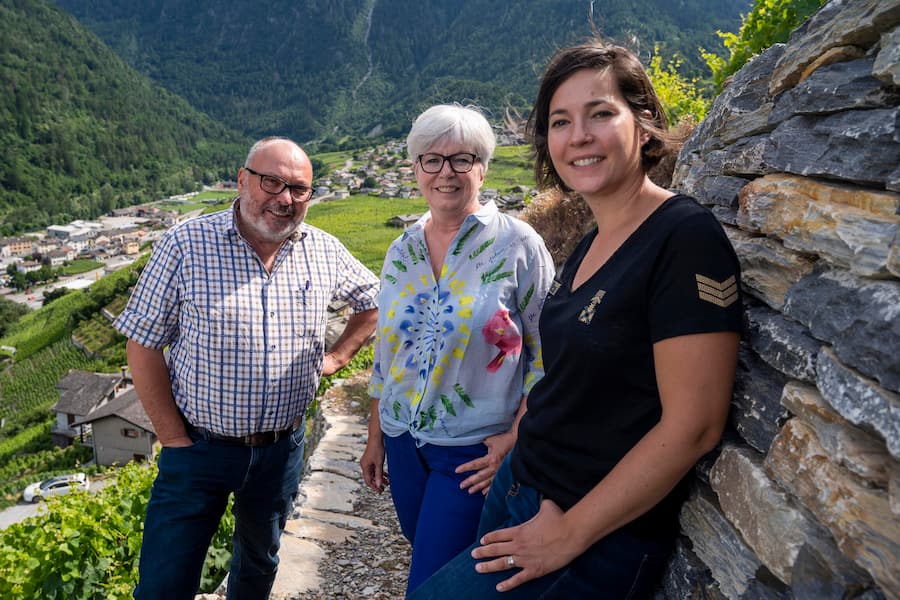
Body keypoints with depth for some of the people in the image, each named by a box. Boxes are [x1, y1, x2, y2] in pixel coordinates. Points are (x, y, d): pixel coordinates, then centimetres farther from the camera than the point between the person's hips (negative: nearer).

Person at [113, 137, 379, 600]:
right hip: (199, 446, -2)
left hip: (282, 449, 3)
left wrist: (336, 357, 2)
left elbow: (373, 300, 13)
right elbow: (143, 344, -9)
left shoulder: (325, 252, -4)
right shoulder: (186, 245, -13)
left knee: (260, 562, 25)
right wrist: (174, 438, -10)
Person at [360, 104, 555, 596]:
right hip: (403, 440, 5)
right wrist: (375, 439, 12)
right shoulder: (401, 251, 3)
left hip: (475, 450, -5)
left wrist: (516, 437, -15)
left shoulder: (517, 245, -12)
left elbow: (546, 353, -10)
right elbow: (386, 354, 9)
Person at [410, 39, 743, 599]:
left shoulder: (685, 237, -20)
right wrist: (515, 444, 9)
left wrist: (570, 535, -17)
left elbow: (693, 425, -22)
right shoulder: (593, 241, 5)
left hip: (599, 537, -7)